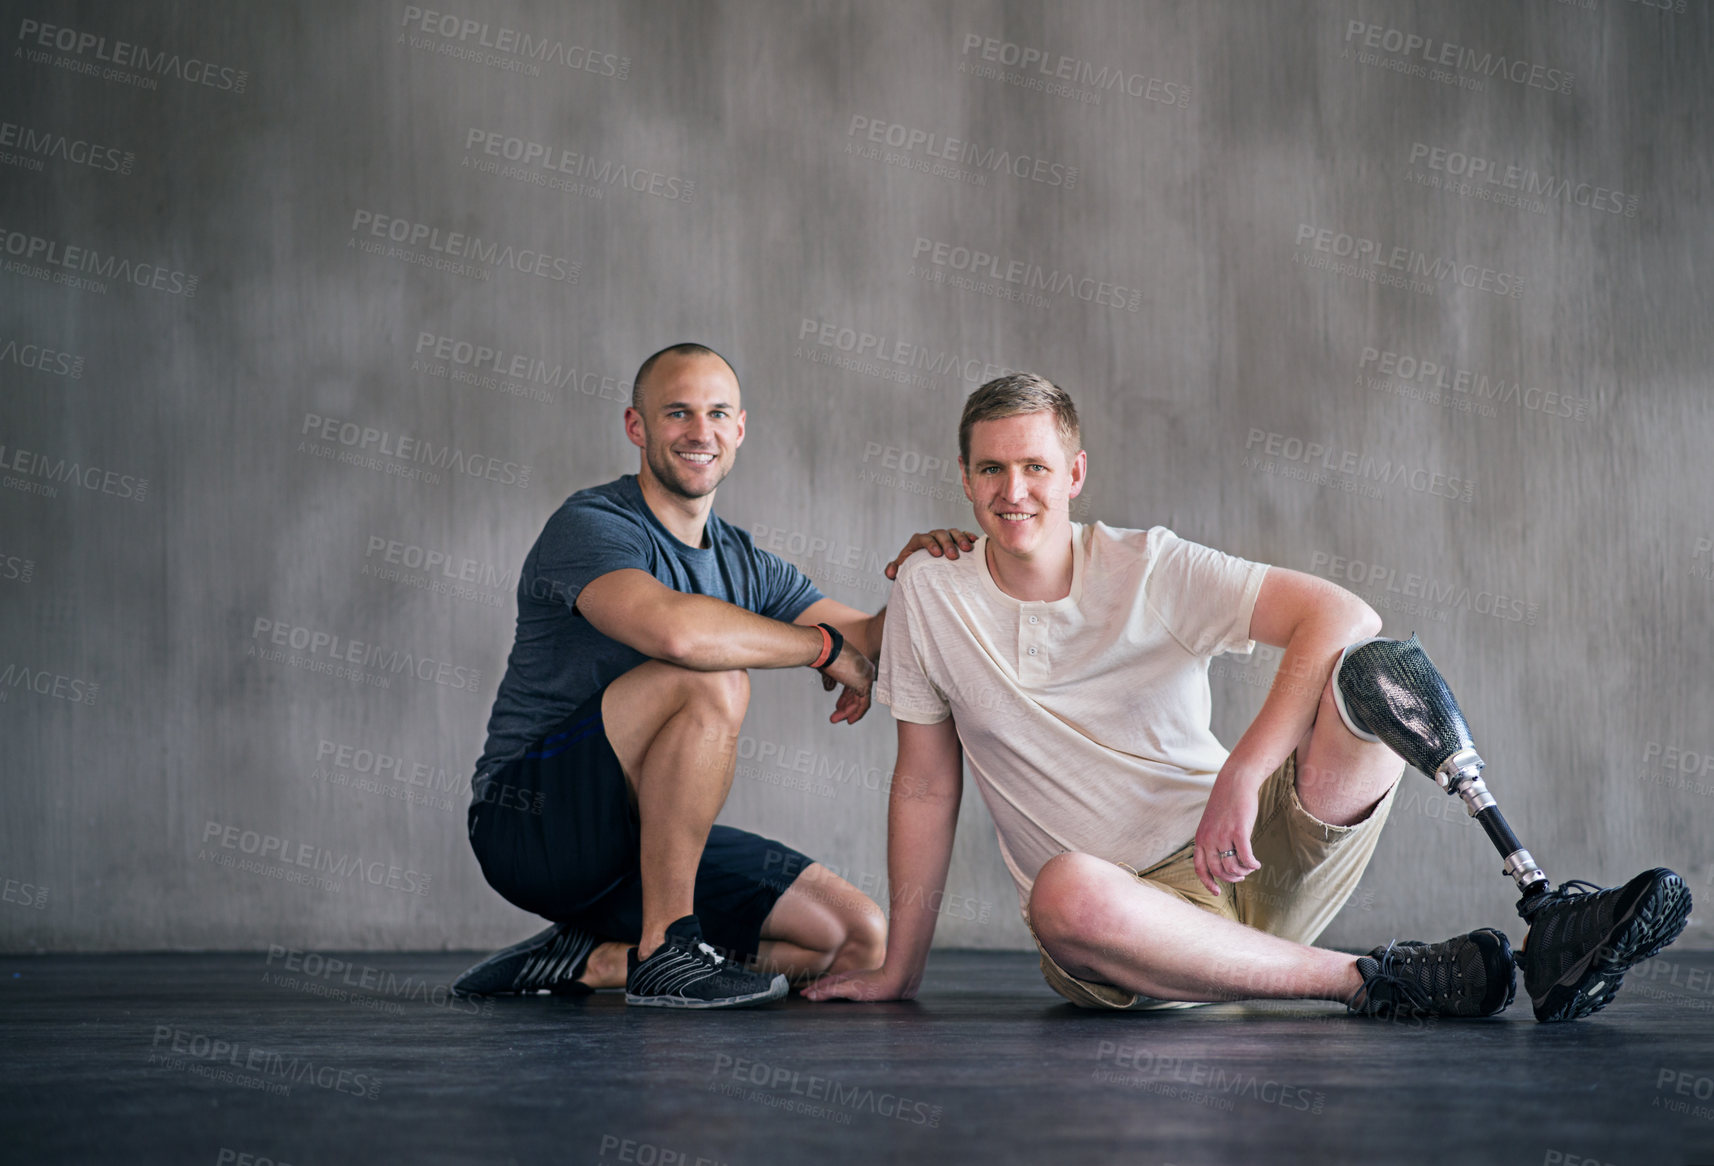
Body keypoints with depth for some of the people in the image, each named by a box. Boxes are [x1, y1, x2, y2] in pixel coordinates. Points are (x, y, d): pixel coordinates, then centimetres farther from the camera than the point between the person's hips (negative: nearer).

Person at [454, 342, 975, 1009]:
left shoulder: (744, 565, 12)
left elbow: (872, 644, 4)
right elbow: (676, 629, -34)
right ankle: (662, 950, -23)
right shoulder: (590, 527, -13)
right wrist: (823, 645, -20)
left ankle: (593, 961, 3)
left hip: (653, 842, 8)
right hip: (531, 822, -8)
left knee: (862, 941, -4)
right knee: (713, 680, -31)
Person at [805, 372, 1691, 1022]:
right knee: (1066, 893, -41)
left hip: (1254, 857, 1)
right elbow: (926, 786, 9)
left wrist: (1242, 776, -25)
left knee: (1375, 671, -24)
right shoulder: (930, 594, 3)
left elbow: (1341, 614, -13)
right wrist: (898, 970, 7)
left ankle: (1548, 915, -25)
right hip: (1131, 907, 0)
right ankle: (1374, 983, -28)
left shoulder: (1148, 567, -2)